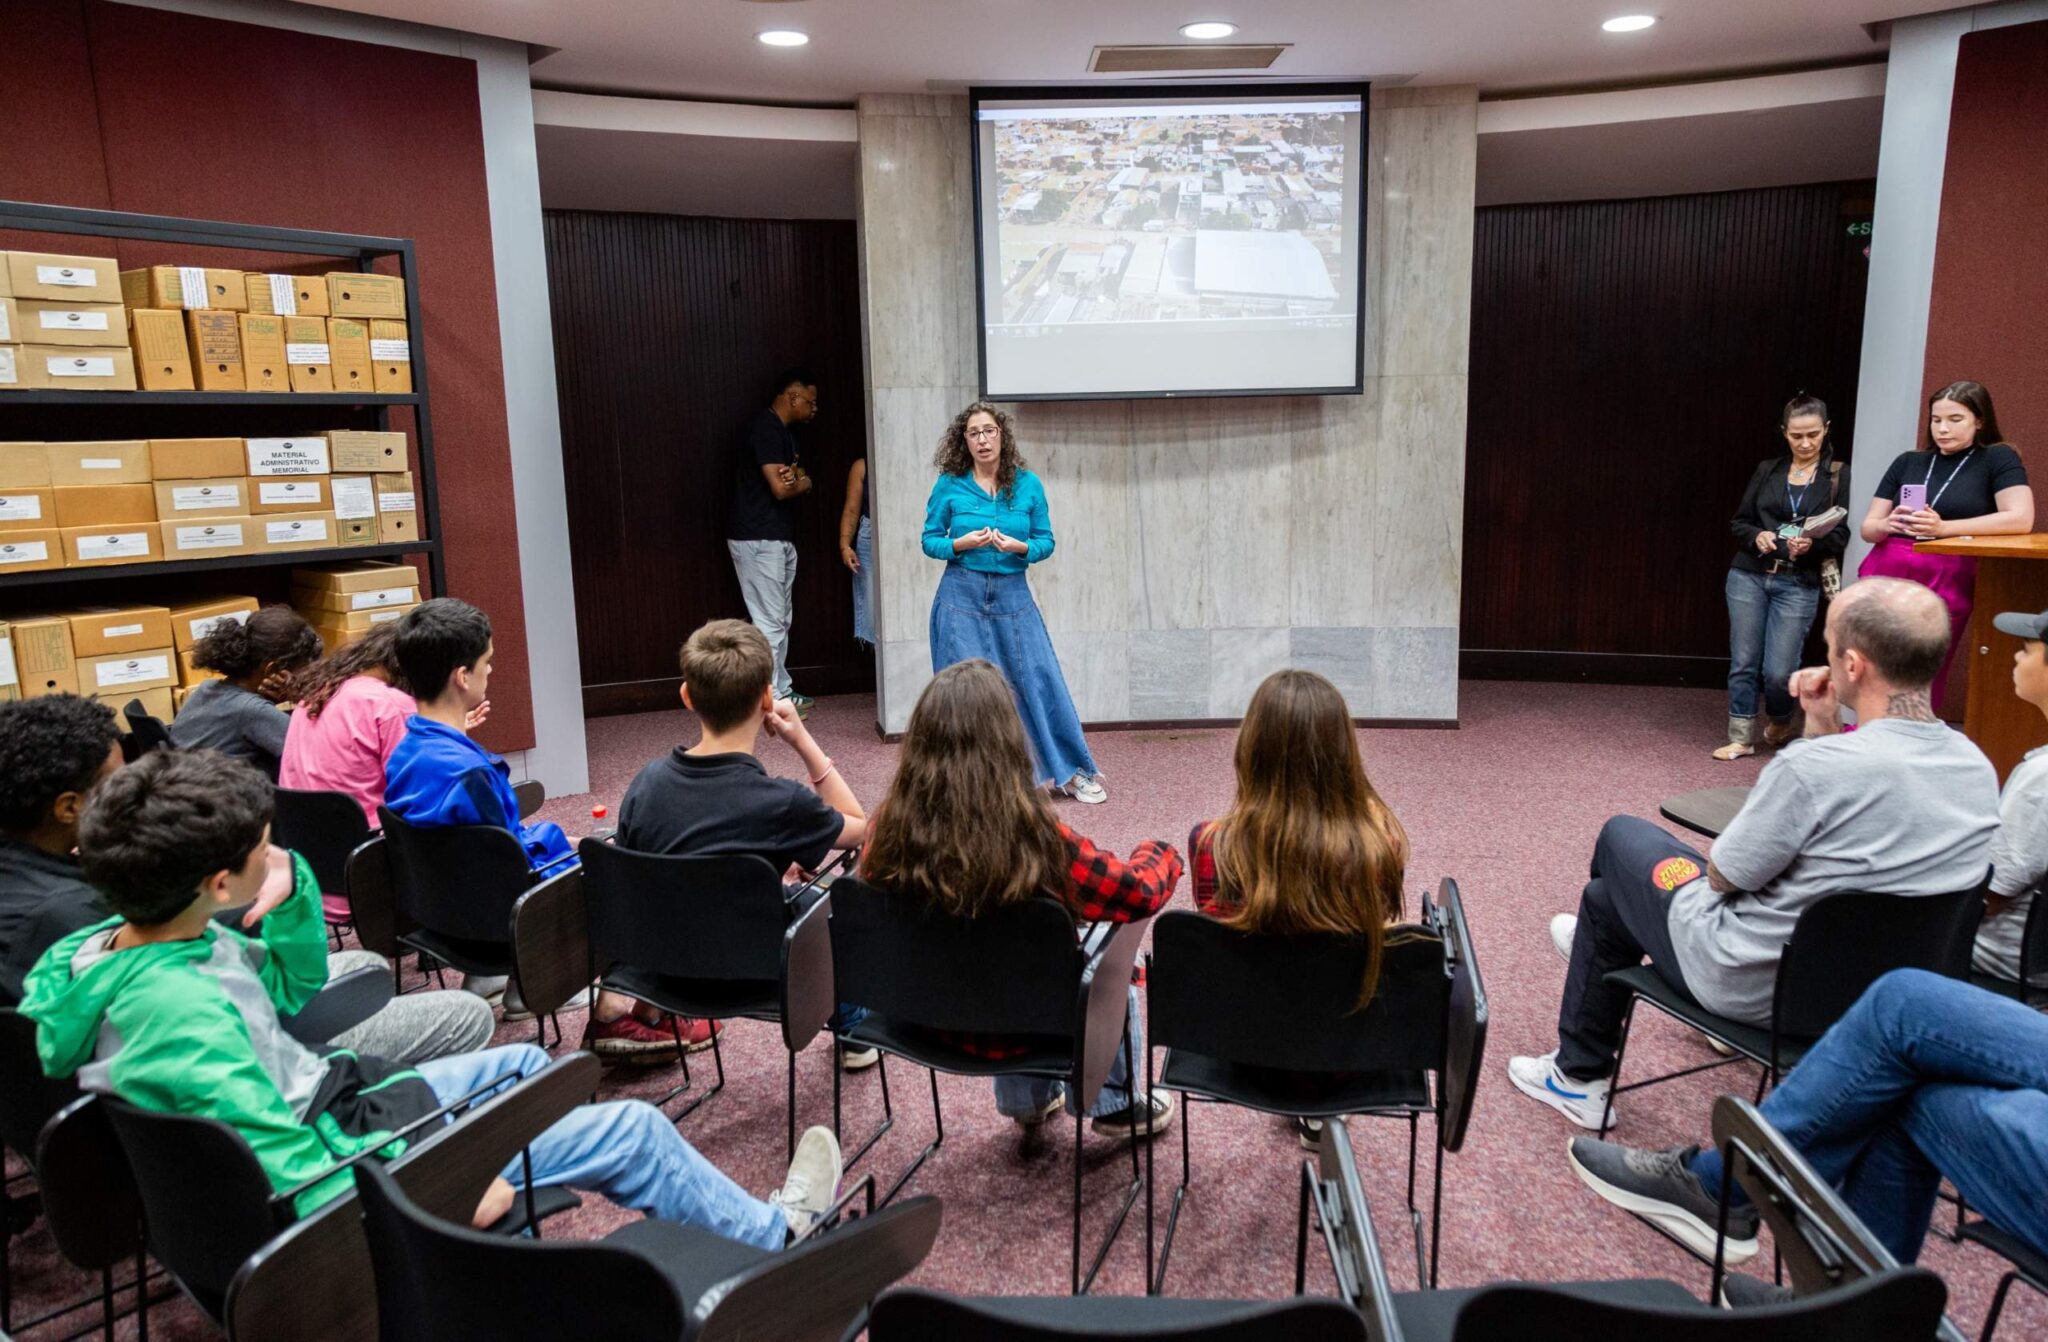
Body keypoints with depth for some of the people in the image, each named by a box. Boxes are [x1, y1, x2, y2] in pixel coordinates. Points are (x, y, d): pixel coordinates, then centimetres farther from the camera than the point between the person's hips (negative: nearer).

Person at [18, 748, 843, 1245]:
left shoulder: (110, 943, -5)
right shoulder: (179, 1006, -35)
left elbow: (290, 989, 8)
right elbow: (301, 1176, -33)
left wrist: (291, 886, -9)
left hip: (323, 1108, 10)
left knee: (521, 1062, 27)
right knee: (633, 1130, -1)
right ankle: (774, 1235, 25)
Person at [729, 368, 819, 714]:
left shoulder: (783, 432, 17)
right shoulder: (766, 428, -15)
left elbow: (802, 481, 12)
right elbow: (780, 488, -21)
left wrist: (794, 477, -12)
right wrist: (800, 481, 1)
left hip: (779, 539, 10)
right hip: (758, 539, -10)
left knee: (781, 619, 14)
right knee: (769, 622, -7)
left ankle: (782, 691, 23)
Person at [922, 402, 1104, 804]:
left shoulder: (1027, 484, 3)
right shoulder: (949, 485, 0)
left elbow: (1046, 541, 5)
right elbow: (930, 541, 3)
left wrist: (1019, 547, -15)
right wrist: (962, 544, -15)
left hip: (1013, 594, 1)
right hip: (962, 595, -1)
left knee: (1040, 679, 0)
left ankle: (1072, 771, 12)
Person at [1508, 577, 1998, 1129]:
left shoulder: (1813, 765, -30)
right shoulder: (1979, 769, -8)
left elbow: (1722, 876, -16)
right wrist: (1824, 729, -1)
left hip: (1756, 987, -7)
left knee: (1621, 835, 16)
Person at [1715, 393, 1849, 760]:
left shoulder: (1839, 476, 0)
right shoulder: (1767, 470, 9)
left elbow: (1843, 535, -4)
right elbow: (1738, 522, 11)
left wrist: (1812, 544, -23)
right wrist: (1757, 536, -10)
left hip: (1799, 585, -2)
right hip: (1748, 576, 3)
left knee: (1778, 670, -4)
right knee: (1743, 661, 2)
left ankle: (1780, 724, 27)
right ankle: (1741, 738, 14)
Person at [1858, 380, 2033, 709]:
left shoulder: (1997, 459, 5)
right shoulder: (1908, 462, 15)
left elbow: (2020, 519, -10)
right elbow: (1868, 527, 13)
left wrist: (1943, 528, -19)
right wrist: (1888, 525, -11)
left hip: (1945, 583, -3)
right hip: (1884, 575, 3)